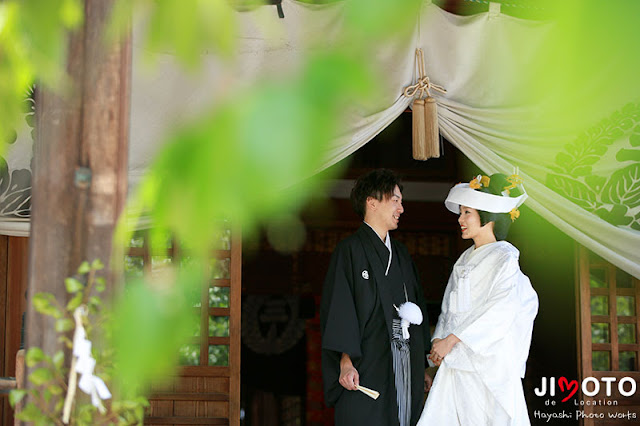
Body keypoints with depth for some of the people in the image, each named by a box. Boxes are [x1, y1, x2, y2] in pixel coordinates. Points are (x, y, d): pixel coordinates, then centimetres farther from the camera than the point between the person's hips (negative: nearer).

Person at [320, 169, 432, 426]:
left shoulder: (401, 253, 19)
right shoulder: (350, 250, -3)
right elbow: (338, 308, -11)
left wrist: (422, 365, 15)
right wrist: (346, 362, -21)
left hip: (406, 366, 6)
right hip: (367, 369, -6)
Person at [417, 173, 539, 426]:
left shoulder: (505, 257, -4)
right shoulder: (465, 259, 18)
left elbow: (498, 310, -14)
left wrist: (450, 340, -14)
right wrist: (438, 340, 0)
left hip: (488, 361, -6)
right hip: (455, 362, 7)